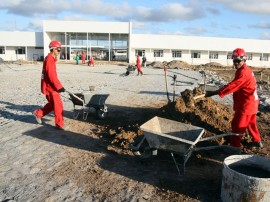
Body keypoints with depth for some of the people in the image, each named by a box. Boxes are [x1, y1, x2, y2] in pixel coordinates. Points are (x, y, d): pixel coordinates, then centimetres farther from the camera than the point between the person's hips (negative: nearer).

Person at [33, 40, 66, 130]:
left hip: (49, 86, 10)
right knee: (58, 105, -3)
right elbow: (52, 76, -24)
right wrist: (59, 87, -21)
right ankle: (59, 124, 6)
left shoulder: (50, 58, 15)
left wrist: (58, 86, 18)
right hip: (50, 86, -10)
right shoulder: (50, 59, -18)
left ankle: (38, 113, 30)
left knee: (52, 104, 19)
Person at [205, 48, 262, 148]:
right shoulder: (246, 70, 11)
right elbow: (236, 86, 11)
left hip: (246, 104, -10)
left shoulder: (243, 72, -23)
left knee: (237, 125, -2)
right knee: (250, 123, 24)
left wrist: (214, 93, -33)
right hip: (251, 102, 10)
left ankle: (234, 146, 5)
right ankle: (257, 141, 39)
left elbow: (232, 86, -30)